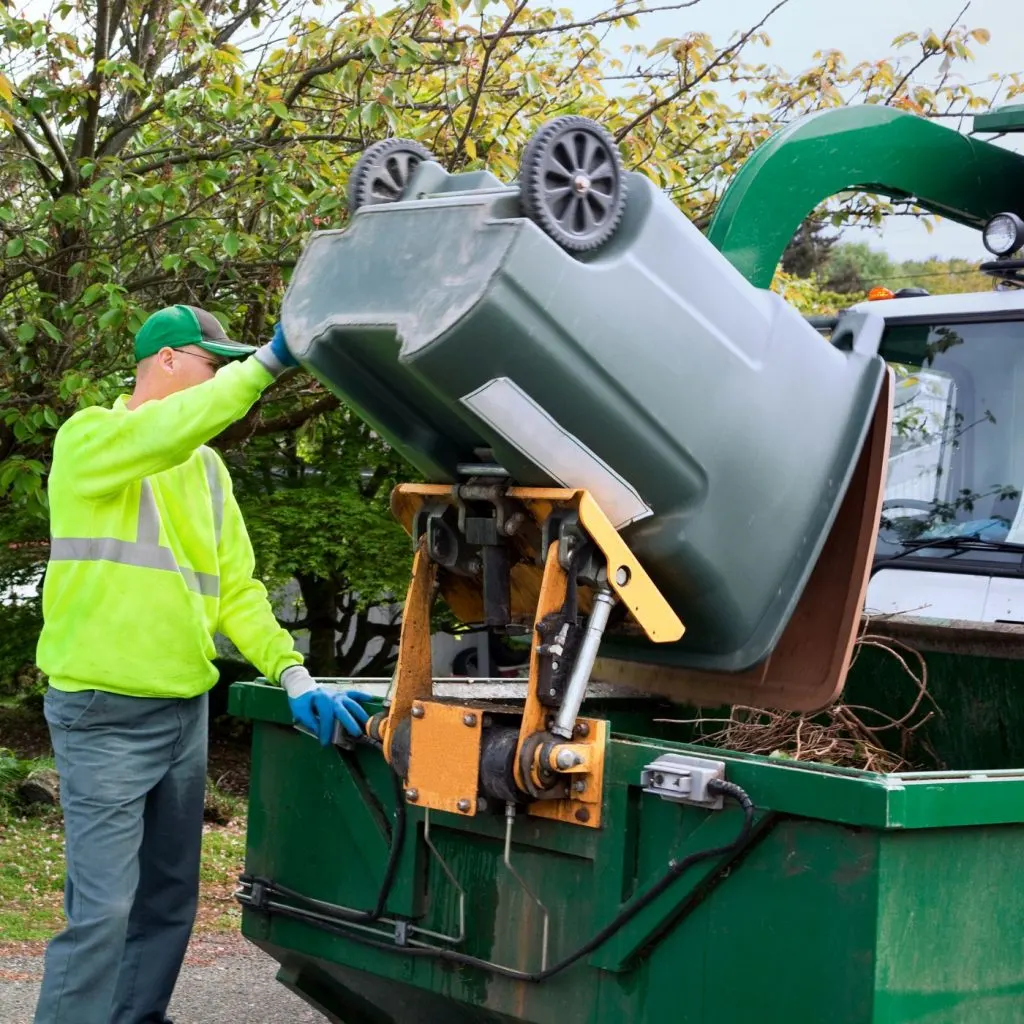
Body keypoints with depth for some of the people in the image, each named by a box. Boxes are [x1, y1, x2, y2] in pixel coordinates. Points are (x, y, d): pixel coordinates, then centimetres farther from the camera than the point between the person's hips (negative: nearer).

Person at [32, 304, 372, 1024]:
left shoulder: (207, 467, 15)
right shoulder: (90, 440, -7)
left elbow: (236, 587, 11)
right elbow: (165, 430, -30)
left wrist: (294, 675, -2)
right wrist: (268, 361, -30)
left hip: (186, 710, 8)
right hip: (105, 717, -8)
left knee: (170, 900, 14)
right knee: (102, 910, -10)